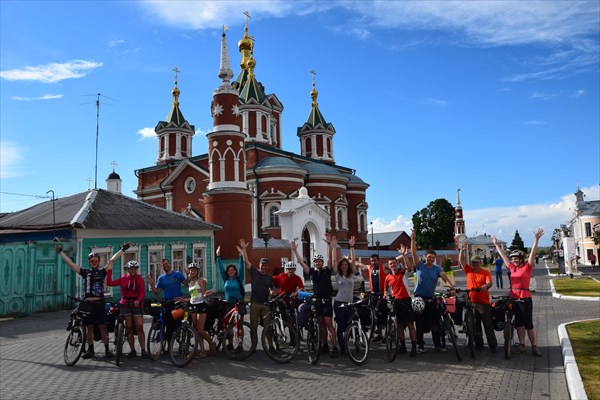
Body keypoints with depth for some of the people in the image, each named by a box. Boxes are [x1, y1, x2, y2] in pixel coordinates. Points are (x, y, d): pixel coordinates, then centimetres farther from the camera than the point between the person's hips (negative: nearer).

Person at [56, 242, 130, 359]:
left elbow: (112, 260, 0)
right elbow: (70, 263, 6)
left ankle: (107, 349, 6)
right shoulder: (85, 272, 7)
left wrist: (122, 249, -5)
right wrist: (60, 252, 5)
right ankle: (90, 350, 18)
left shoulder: (102, 272, 5)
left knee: (103, 327, 0)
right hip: (87, 303, 2)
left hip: (99, 303, -2)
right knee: (89, 327, 8)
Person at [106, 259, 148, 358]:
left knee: (139, 328, -8)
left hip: (136, 305, -2)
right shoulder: (123, 279, 5)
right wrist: (109, 271, -10)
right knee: (129, 328, 4)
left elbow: (143, 293, -4)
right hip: (125, 305, 2)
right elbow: (109, 283, -3)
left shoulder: (140, 279, 2)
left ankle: (143, 350, -4)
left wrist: (138, 300, -23)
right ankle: (132, 350, 11)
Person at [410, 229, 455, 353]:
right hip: (419, 298, -2)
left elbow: (444, 277, -14)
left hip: (431, 299, 3)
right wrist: (413, 239, -24)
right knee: (420, 323, 4)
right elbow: (414, 253, -14)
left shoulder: (437, 268, 3)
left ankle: (438, 344, 15)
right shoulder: (420, 266, -3)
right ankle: (420, 345, 15)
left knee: (435, 323, 6)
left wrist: (451, 286, -33)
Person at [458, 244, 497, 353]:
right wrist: (462, 250, -15)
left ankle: (493, 345, 9)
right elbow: (461, 261, -1)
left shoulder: (486, 272, -2)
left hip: (484, 302, -3)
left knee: (488, 325, 1)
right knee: (475, 326, 11)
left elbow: (489, 282, -16)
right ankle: (478, 344, 21)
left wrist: (485, 286, -38)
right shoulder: (468, 270, 7)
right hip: (471, 302, 4)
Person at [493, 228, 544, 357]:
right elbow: (503, 255, 17)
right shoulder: (512, 268, 9)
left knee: (528, 323, -2)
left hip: (525, 298, -5)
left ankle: (534, 347, 5)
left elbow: (532, 254, -14)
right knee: (518, 322, 11)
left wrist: (536, 240, -24)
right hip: (513, 297, 6)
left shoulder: (527, 267, -3)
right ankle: (522, 345, 18)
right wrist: (496, 244, 23)